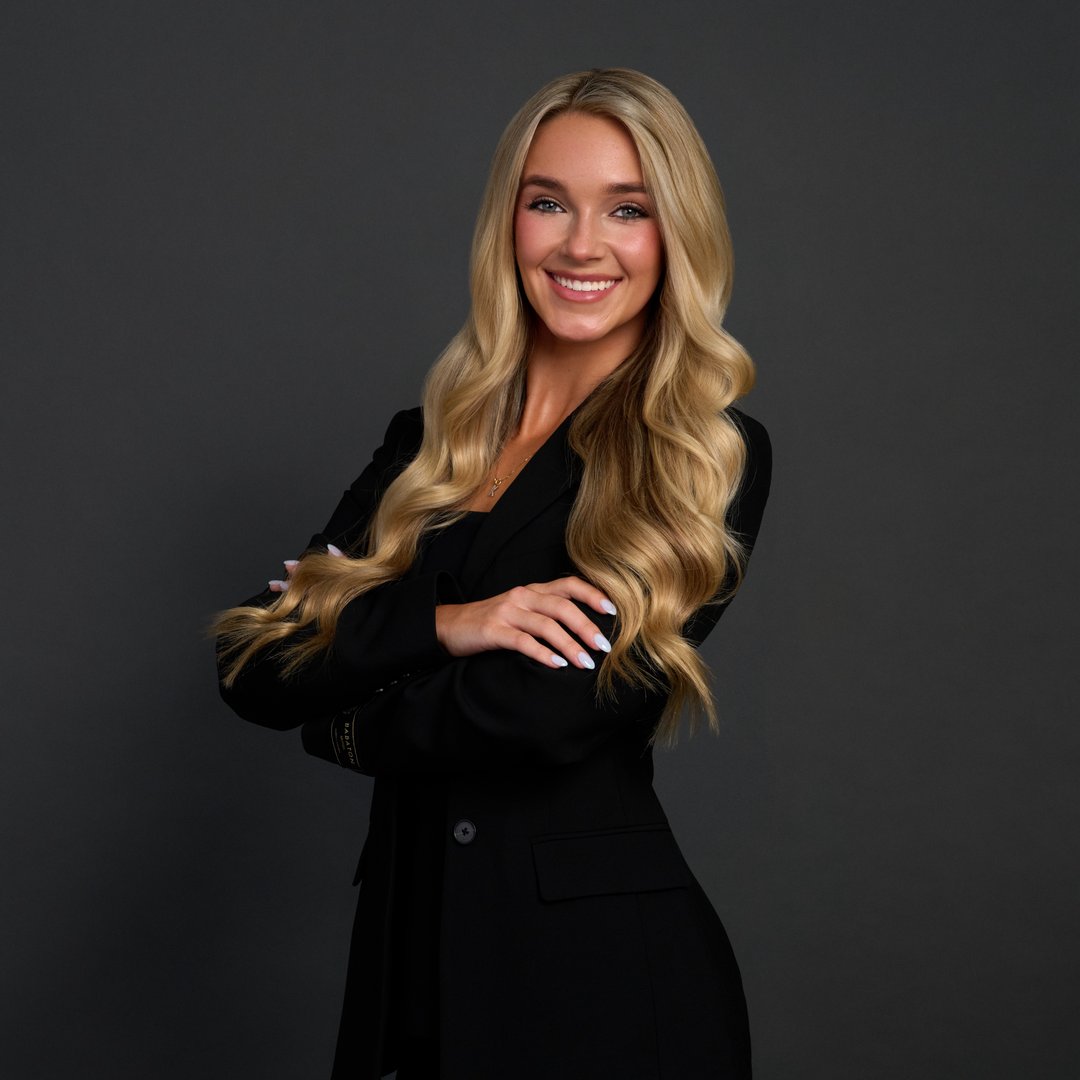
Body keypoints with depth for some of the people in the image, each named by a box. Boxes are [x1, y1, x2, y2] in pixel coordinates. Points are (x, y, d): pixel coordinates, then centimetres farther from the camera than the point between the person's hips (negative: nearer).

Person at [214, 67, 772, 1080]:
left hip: (602, 970, -4)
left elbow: (559, 709, -19)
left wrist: (351, 723, -4)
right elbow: (252, 665, -2)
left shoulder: (710, 457, -8)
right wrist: (442, 622, -17)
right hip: (412, 941, 5)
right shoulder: (426, 441, 7)